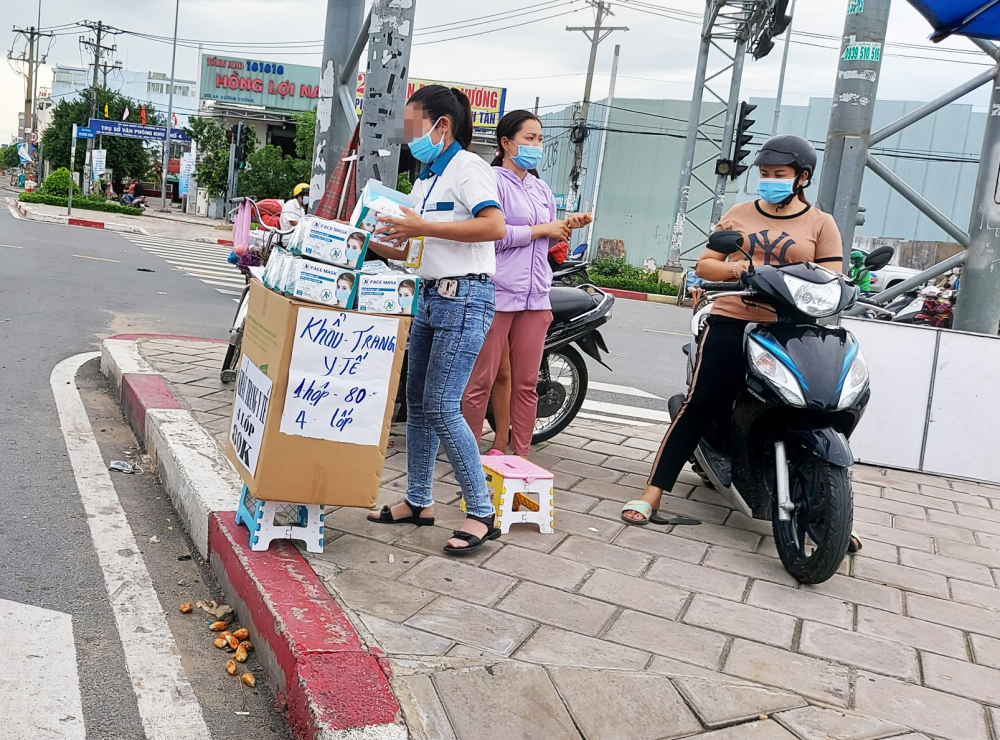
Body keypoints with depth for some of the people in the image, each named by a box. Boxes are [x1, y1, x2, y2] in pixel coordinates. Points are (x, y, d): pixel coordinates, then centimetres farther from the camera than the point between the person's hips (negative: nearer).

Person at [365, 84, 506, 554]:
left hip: (465, 296, -9)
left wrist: (423, 226, -21)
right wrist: (374, 242, 5)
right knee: (416, 402, 10)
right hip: (431, 295, 9)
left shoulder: (467, 167, -7)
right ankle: (418, 501, 21)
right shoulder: (426, 178, 21)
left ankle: (481, 513, -4)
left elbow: (494, 226, -24)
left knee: (441, 407, -12)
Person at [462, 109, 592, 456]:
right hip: (496, 293, -7)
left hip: (535, 296, 7)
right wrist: (543, 229, -8)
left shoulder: (542, 190, 21)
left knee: (526, 382, 7)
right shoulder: (493, 180, -2)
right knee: (482, 380, -3)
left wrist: (567, 226, 8)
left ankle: (520, 457, 14)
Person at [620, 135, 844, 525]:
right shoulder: (739, 214, 15)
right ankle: (652, 492, -5)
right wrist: (732, 268, -7)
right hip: (731, 323, 1)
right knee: (700, 404, -7)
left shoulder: (821, 224, 9)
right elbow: (704, 265, 15)